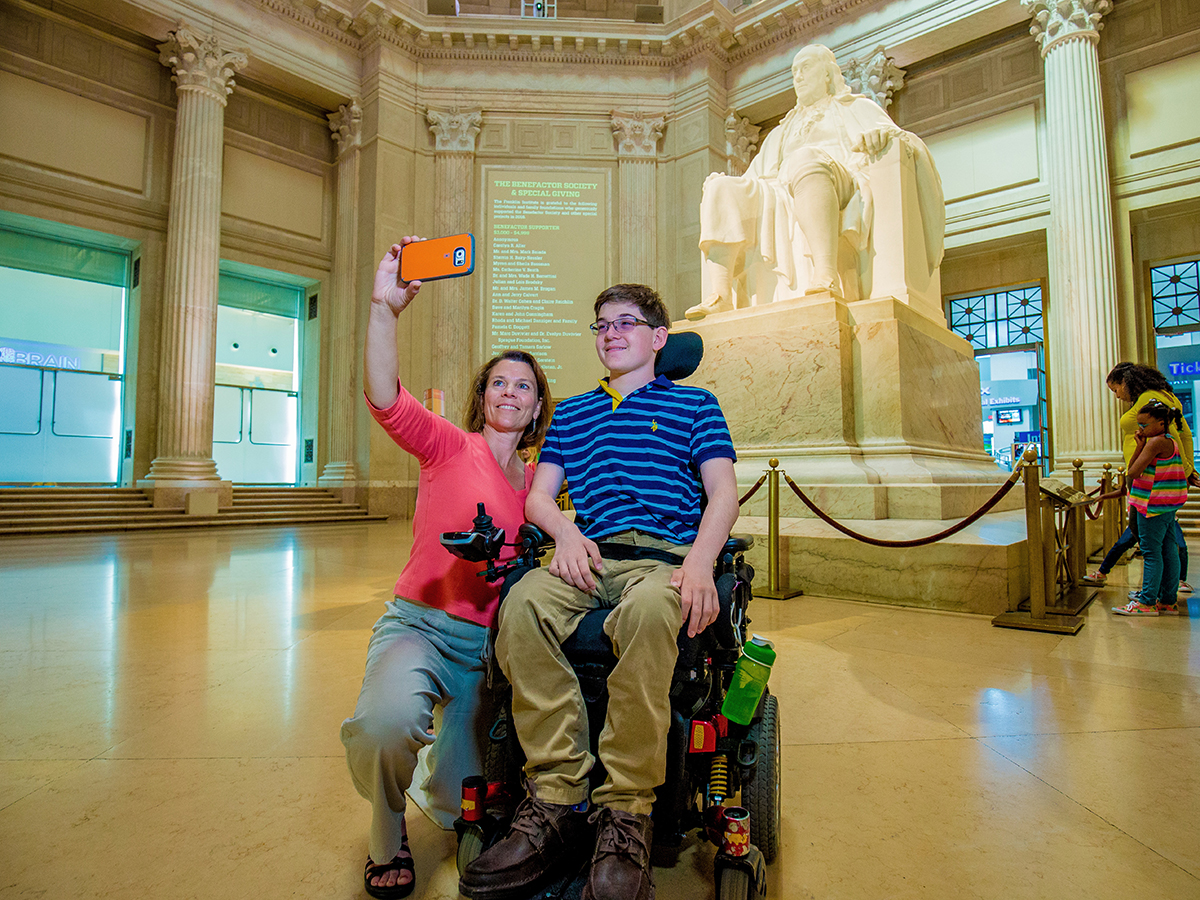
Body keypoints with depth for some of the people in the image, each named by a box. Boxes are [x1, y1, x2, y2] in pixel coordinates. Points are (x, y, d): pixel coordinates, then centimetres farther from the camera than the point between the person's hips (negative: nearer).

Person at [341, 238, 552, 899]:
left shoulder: (536, 482, 10)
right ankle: (388, 838, -1)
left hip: (488, 645, 4)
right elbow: (386, 401, -23)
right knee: (389, 721, -37)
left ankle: (431, 778, 45)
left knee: (462, 812, 5)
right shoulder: (451, 447, -3)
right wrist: (384, 307, -34)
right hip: (419, 624, -4)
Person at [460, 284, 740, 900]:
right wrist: (566, 533, -6)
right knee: (522, 604, -31)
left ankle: (625, 815, -27)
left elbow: (723, 492, 6)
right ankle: (557, 801, -24)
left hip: (665, 555, -3)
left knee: (647, 609, -39)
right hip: (589, 555, 3)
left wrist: (699, 561, -14)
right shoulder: (572, 413, 27)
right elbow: (539, 495, 18)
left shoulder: (693, 404, 18)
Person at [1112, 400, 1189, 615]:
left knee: (1151, 553, -6)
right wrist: (1140, 446, 8)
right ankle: (1168, 601, 17)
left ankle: (1147, 602, -1)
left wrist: (1140, 445, -11)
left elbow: (1133, 472, -18)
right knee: (1168, 551, 11)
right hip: (1167, 506, 10)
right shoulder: (1170, 442, 15)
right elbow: (1132, 469, 16)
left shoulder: (1155, 442, -15)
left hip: (1154, 506, -10)